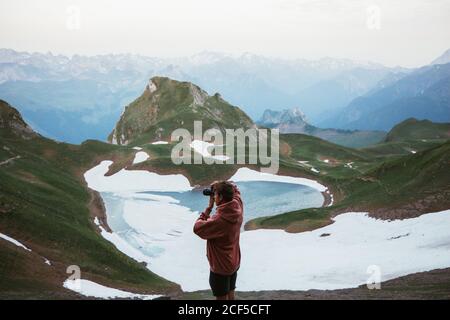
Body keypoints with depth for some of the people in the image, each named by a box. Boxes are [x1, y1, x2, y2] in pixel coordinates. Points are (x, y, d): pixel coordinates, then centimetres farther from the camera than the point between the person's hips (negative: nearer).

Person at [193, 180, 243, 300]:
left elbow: (197, 228, -22)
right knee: (230, 295, 22)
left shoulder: (219, 219, -33)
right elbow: (235, 191, 11)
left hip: (220, 266, -8)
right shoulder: (237, 208, -10)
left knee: (222, 298, 9)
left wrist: (209, 208, -18)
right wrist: (219, 185, -4)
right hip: (233, 263, 8)